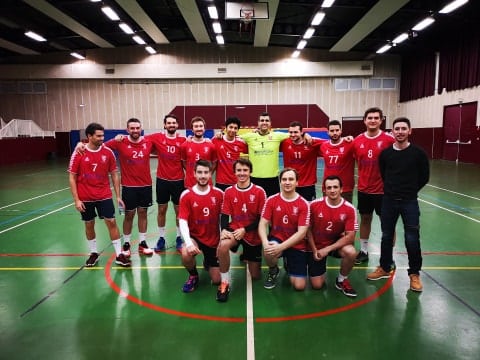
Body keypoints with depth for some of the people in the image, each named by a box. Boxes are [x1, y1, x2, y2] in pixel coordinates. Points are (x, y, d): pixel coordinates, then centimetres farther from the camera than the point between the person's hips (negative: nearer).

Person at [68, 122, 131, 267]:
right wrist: (76, 200, -9)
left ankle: (119, 255, 7)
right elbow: (72, 178, -5)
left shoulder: (108, 152, -5)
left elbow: (114, 175, 3)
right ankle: (93, 253, 30)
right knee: (89, 224, 12)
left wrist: (118, 196, 0)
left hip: (104, 195, 1)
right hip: (85, 198, 0)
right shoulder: (78, 154, -9)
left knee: (111, 222, -1)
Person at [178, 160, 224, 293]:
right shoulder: (186, 195, -14)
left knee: (217, 280, 4)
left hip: (214, 239, 2)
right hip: (194, 237, -2)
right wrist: (189, 243, -31)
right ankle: (193, 276, 1)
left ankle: (208, 262, 41)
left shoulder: (218, 193, -7)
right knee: (186, 254, -36)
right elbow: (183, 222, -18)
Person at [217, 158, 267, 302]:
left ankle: (247, 256, 42)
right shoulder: (229, 191, -4)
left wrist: (245, 230, -20)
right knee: (222, 245, -36)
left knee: (255, 275, 8)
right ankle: (225, 283, -16)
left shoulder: (259, 191, -10)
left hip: (253, 234, 0)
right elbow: (225, 215, -3)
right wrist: (224, 230, -23)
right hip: (234, 230, 0)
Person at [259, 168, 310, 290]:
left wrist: (281, 247, -27)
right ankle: (273, 270, 2)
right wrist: (265, 242, -29)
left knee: (299, 286, -7)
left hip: (296, 245, 0)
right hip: (276, 238, 0)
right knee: (269, 251, -36)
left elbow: (301, 233, -16)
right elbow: (262, 224, -8)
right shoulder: (271, 200, -6)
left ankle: (288, 263, 27)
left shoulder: (303, 204, -12)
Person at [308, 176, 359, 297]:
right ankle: (321, 269, 30)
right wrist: (314, 250, -10)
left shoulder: (349, 209, -16)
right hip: (317, 246, 0)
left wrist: (328, 249, -23)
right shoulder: (314, 205, -16)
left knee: (351, 252, -34)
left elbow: (350, 236, -18)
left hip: (337, 242, 1)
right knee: (317, 285, -7)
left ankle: (341, 280, -3)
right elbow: (308, 229, -4)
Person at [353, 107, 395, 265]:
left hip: (384, 189, -3)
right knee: (365, 219, 15)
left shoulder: (389, 139, -10)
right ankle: (363, 251, 29)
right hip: (363, 189, 4)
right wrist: (362, 178, 9)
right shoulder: (357, 140, 1)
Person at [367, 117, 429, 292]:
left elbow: (424, 177, 4)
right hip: (388, 200, 2)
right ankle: (384, 268, 28)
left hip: (409, 202, -2)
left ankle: (414, 274, 18)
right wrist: (392, 189, 11)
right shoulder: (385, 153, 0)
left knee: (412, 239, 1)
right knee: (386, 236, 12)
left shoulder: (418, 153, -6)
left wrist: (410, 191, 8)